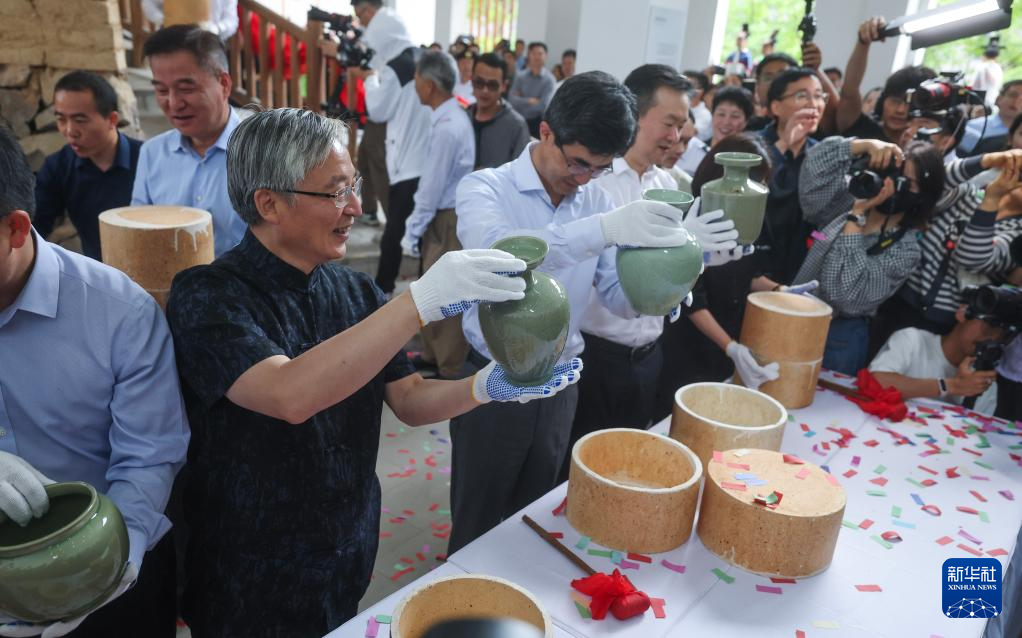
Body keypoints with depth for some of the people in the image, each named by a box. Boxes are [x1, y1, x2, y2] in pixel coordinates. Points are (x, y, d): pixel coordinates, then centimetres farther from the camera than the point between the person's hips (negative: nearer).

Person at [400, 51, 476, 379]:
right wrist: (417, 225, 14)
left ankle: (450, 371, 19)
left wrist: (413, 230, -9)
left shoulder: (447, 128, -24)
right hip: (444, 214, 9)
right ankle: (431, 355, 38)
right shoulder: (453, 115, 6)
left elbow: (432, 186, -19)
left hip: (448, 220, -9)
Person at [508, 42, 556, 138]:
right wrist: (529, 101, -18)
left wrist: (521, 102, -6)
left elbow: (543, 105, -17)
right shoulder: (520, 75, 1)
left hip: (536, 123, -3)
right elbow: (511, 99, -8)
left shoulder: (549, 79, -9)